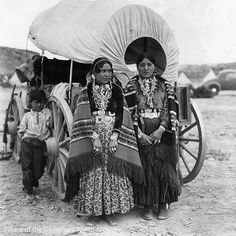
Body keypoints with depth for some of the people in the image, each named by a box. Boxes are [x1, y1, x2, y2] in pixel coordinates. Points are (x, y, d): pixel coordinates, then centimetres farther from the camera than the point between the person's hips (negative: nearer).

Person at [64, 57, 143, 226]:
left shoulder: (117, 90, 6)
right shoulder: (86, 92, 2)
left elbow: (120, 115, 0)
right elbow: (84, 118, -5)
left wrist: (114, 137, -12)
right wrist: (95, 138, -16)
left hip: (113, 136, 1)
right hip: (92, 136, -1)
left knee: (113, 173, 1)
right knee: (92, 174, -1)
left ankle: (111, 211, 13)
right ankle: (93, 212, 13)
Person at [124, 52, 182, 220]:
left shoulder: (165, 86, 8)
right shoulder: (131, 87, 5)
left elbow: (170, 111, 1)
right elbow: (130, 113, -2)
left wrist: (161, 129, -12)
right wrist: (139, 134, -12)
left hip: (162, 133, 1)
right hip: (141, 134, 0)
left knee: (164, 167, 1)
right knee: (145, 169, 0)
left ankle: (164, 204, 17)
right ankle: (148, 206, 14)